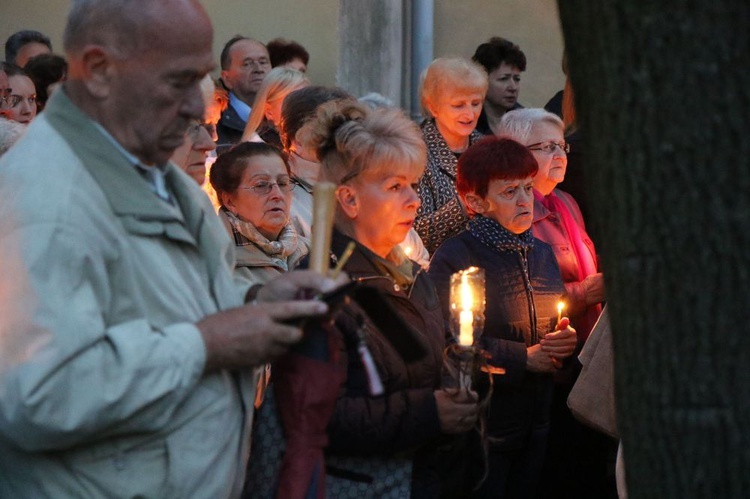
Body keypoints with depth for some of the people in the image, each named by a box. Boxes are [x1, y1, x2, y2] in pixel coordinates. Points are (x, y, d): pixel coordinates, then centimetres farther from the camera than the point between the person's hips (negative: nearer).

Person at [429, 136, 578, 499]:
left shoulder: (541, 253, 12)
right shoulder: (455, 258, -12)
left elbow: (556, 325, 20)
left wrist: (565, 342, -4)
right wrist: (524, 358, -17)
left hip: (535, 425, 7)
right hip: (482, 428, -7)